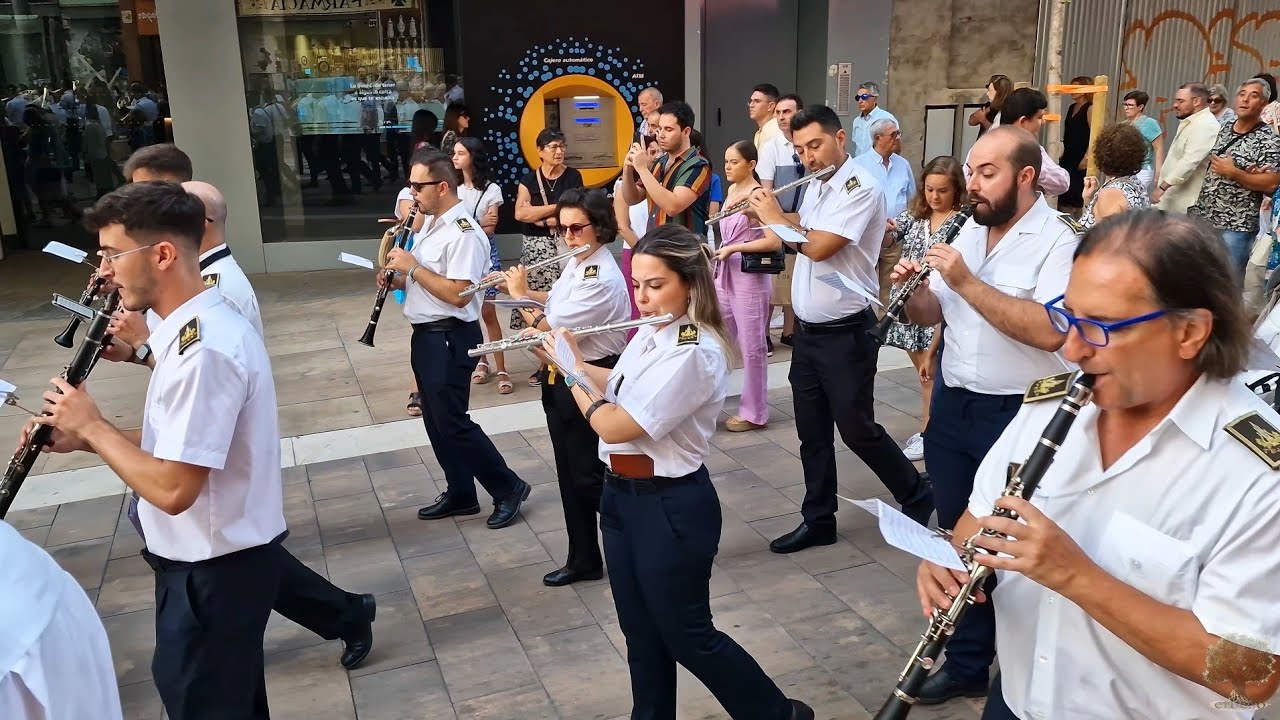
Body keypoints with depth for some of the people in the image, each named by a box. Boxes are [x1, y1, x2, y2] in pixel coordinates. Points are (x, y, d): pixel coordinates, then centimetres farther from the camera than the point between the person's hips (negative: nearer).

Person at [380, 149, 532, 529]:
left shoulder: (464, 233, -19)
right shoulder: (432, 224, 12)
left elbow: (457, 295, -26)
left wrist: (413, 267, -20)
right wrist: (399, 278, 2)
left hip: (450, 338, -10)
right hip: (426, 335, 10)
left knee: (453, 423, -4)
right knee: (436, 421, 15)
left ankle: (509, 488, 10)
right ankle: (460, 494, 27)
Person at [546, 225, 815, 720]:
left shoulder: (695, 354, -25)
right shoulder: (650, 334, 3)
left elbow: (614, 425, -26)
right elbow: (618, 387, 20)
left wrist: (570, 365, -12)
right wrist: (573, 356, 6)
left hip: (671, 506, -8)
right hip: (622, 496, 8)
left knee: (686, 635, 8)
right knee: (640, 632, 18)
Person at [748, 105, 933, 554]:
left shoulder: (861, 187, -17)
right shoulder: (814, 187, 10)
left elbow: (818, 247, -26)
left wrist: (775, 216, -11)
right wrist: (766, 215, 3)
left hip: (845, 333, -8)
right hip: (806, 330, 8)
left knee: (856, 428, 2)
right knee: (812, 432, 12)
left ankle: (917, 496, 24)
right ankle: (818, 520, 24)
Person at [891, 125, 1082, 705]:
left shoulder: (1060, 241, -13)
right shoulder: (969, 231, 8)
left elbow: (1048, 331, -27)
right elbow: (930, 314, 11)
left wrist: (966, 281, -26)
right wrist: (909, 290, -10)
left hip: (1021, 415, -6)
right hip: (953, 404, 7)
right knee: (958, 539, 15)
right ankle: (967, 662, 32)